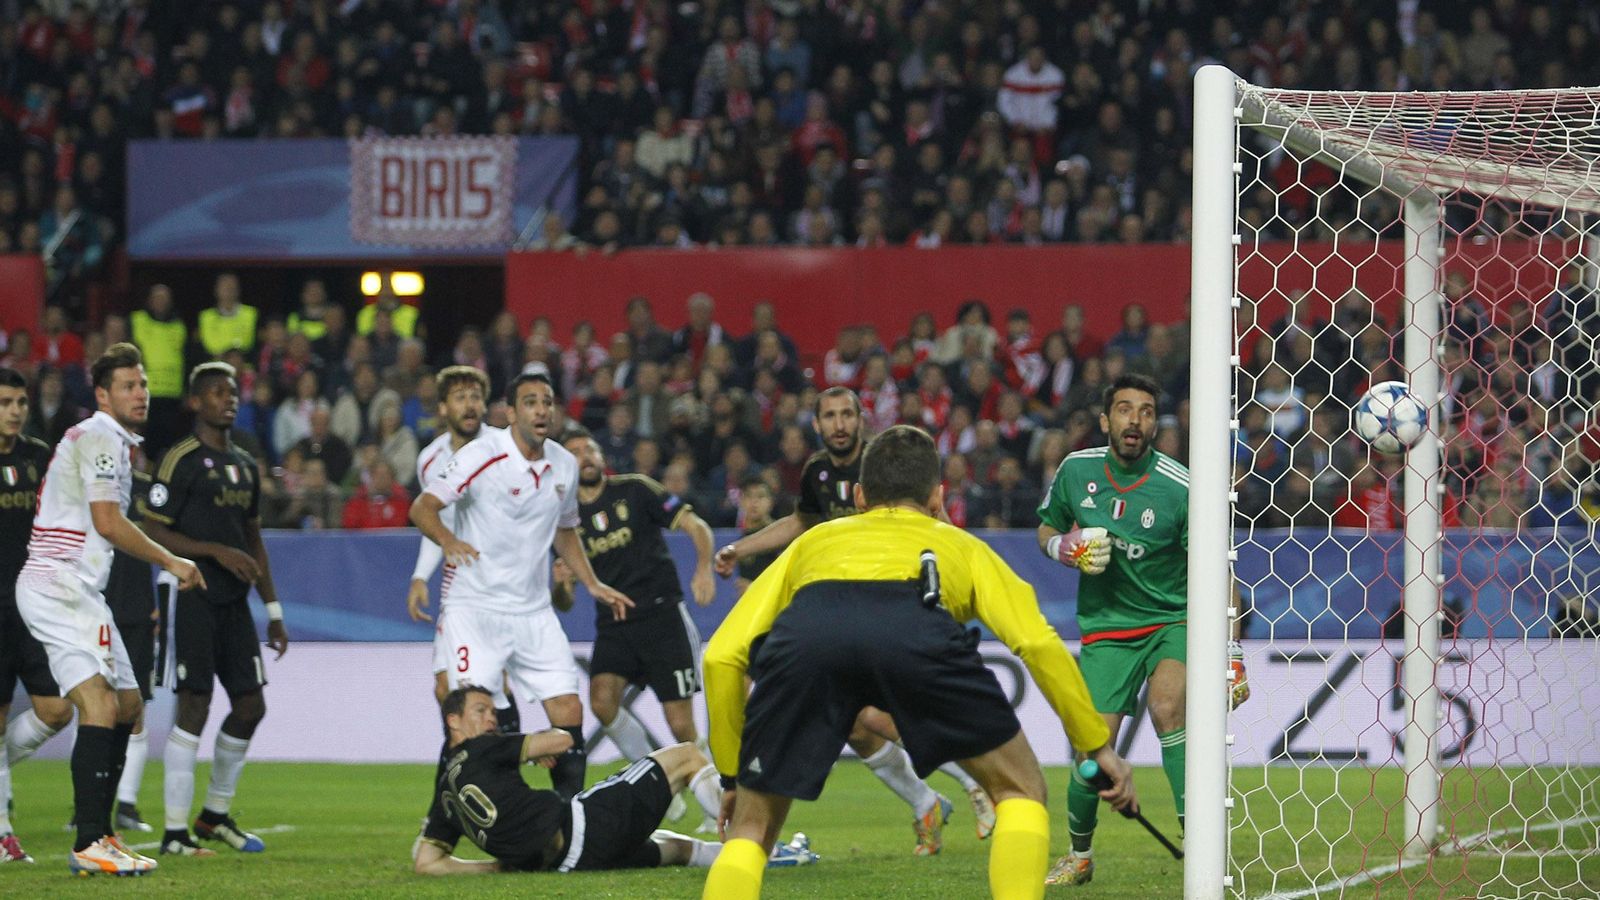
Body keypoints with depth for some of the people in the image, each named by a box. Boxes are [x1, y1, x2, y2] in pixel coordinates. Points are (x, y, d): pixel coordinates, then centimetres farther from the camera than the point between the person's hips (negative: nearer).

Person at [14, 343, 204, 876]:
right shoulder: (100, 438, -11)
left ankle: (96, 831, 19)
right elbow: (107, 523, -19)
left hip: (74, 589, 11)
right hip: (60, 587, -11)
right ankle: (89, 845, -26)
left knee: (127, 704, 15)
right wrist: (171, 561, -10)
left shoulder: (113, 441, 21)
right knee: (101, 706, -20)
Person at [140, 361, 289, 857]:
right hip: (194, 598, -8)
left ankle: (216, 815, 22)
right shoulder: (181, 460, -8)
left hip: (234, 602, 8)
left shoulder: (244, 464, 17)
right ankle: (175, 830, -6)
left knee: (250, 705, 6)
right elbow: (153, 532, -12)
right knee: (195, 706, -10)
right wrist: (216, 551, -20)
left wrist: (273, 609, 20)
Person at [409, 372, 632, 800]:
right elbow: (422, 508, -15)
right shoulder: (483, 455, -12)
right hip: (474, 606, -5)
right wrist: (449, 541, -34)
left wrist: (592, 584, 15)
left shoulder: (564, 464, 7)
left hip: (533, 611, 5)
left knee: (568, 711, -2)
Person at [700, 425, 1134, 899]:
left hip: (802, 637, 1)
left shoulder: (811, 543, 43)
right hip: (919, 633, -1)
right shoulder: (959, 546, 40)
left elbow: (722, 656, 32)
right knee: (1020, 790, 21)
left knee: (750, 829, 19)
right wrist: (1098, 747, 31)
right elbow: (1039, 643, 23)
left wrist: (732, 776, 40)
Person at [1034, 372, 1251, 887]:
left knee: (1167, 708, -31)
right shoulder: (1076, 471, -3)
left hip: (1174, 619, -2)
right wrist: (1065, 548, -9)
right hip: (1106, 627, 2)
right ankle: (1078, 855, 21)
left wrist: (1231, 655, -18)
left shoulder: (1179, 488, -15)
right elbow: (1046, 532, 16)